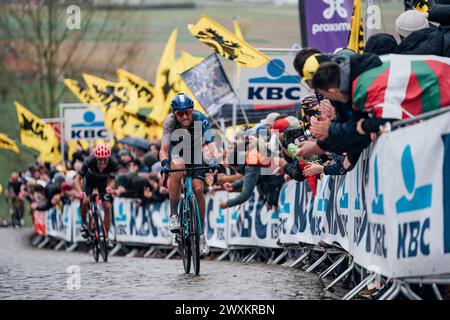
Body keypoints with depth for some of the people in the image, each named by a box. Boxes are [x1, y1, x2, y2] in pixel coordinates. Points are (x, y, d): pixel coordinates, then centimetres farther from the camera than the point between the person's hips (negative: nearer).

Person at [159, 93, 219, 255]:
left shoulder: (200, 120, -28)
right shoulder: (170, 122, -27)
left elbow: (208, 144, -38)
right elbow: (164, 148, -35)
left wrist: (212, 160, -57)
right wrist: (164, 163, -55)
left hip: (196, 153, 1)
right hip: (177, 152, 0)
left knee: (198, 189, -17)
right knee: (177, 168, -35)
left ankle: (200, 233, 0)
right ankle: (173, 215, -27)